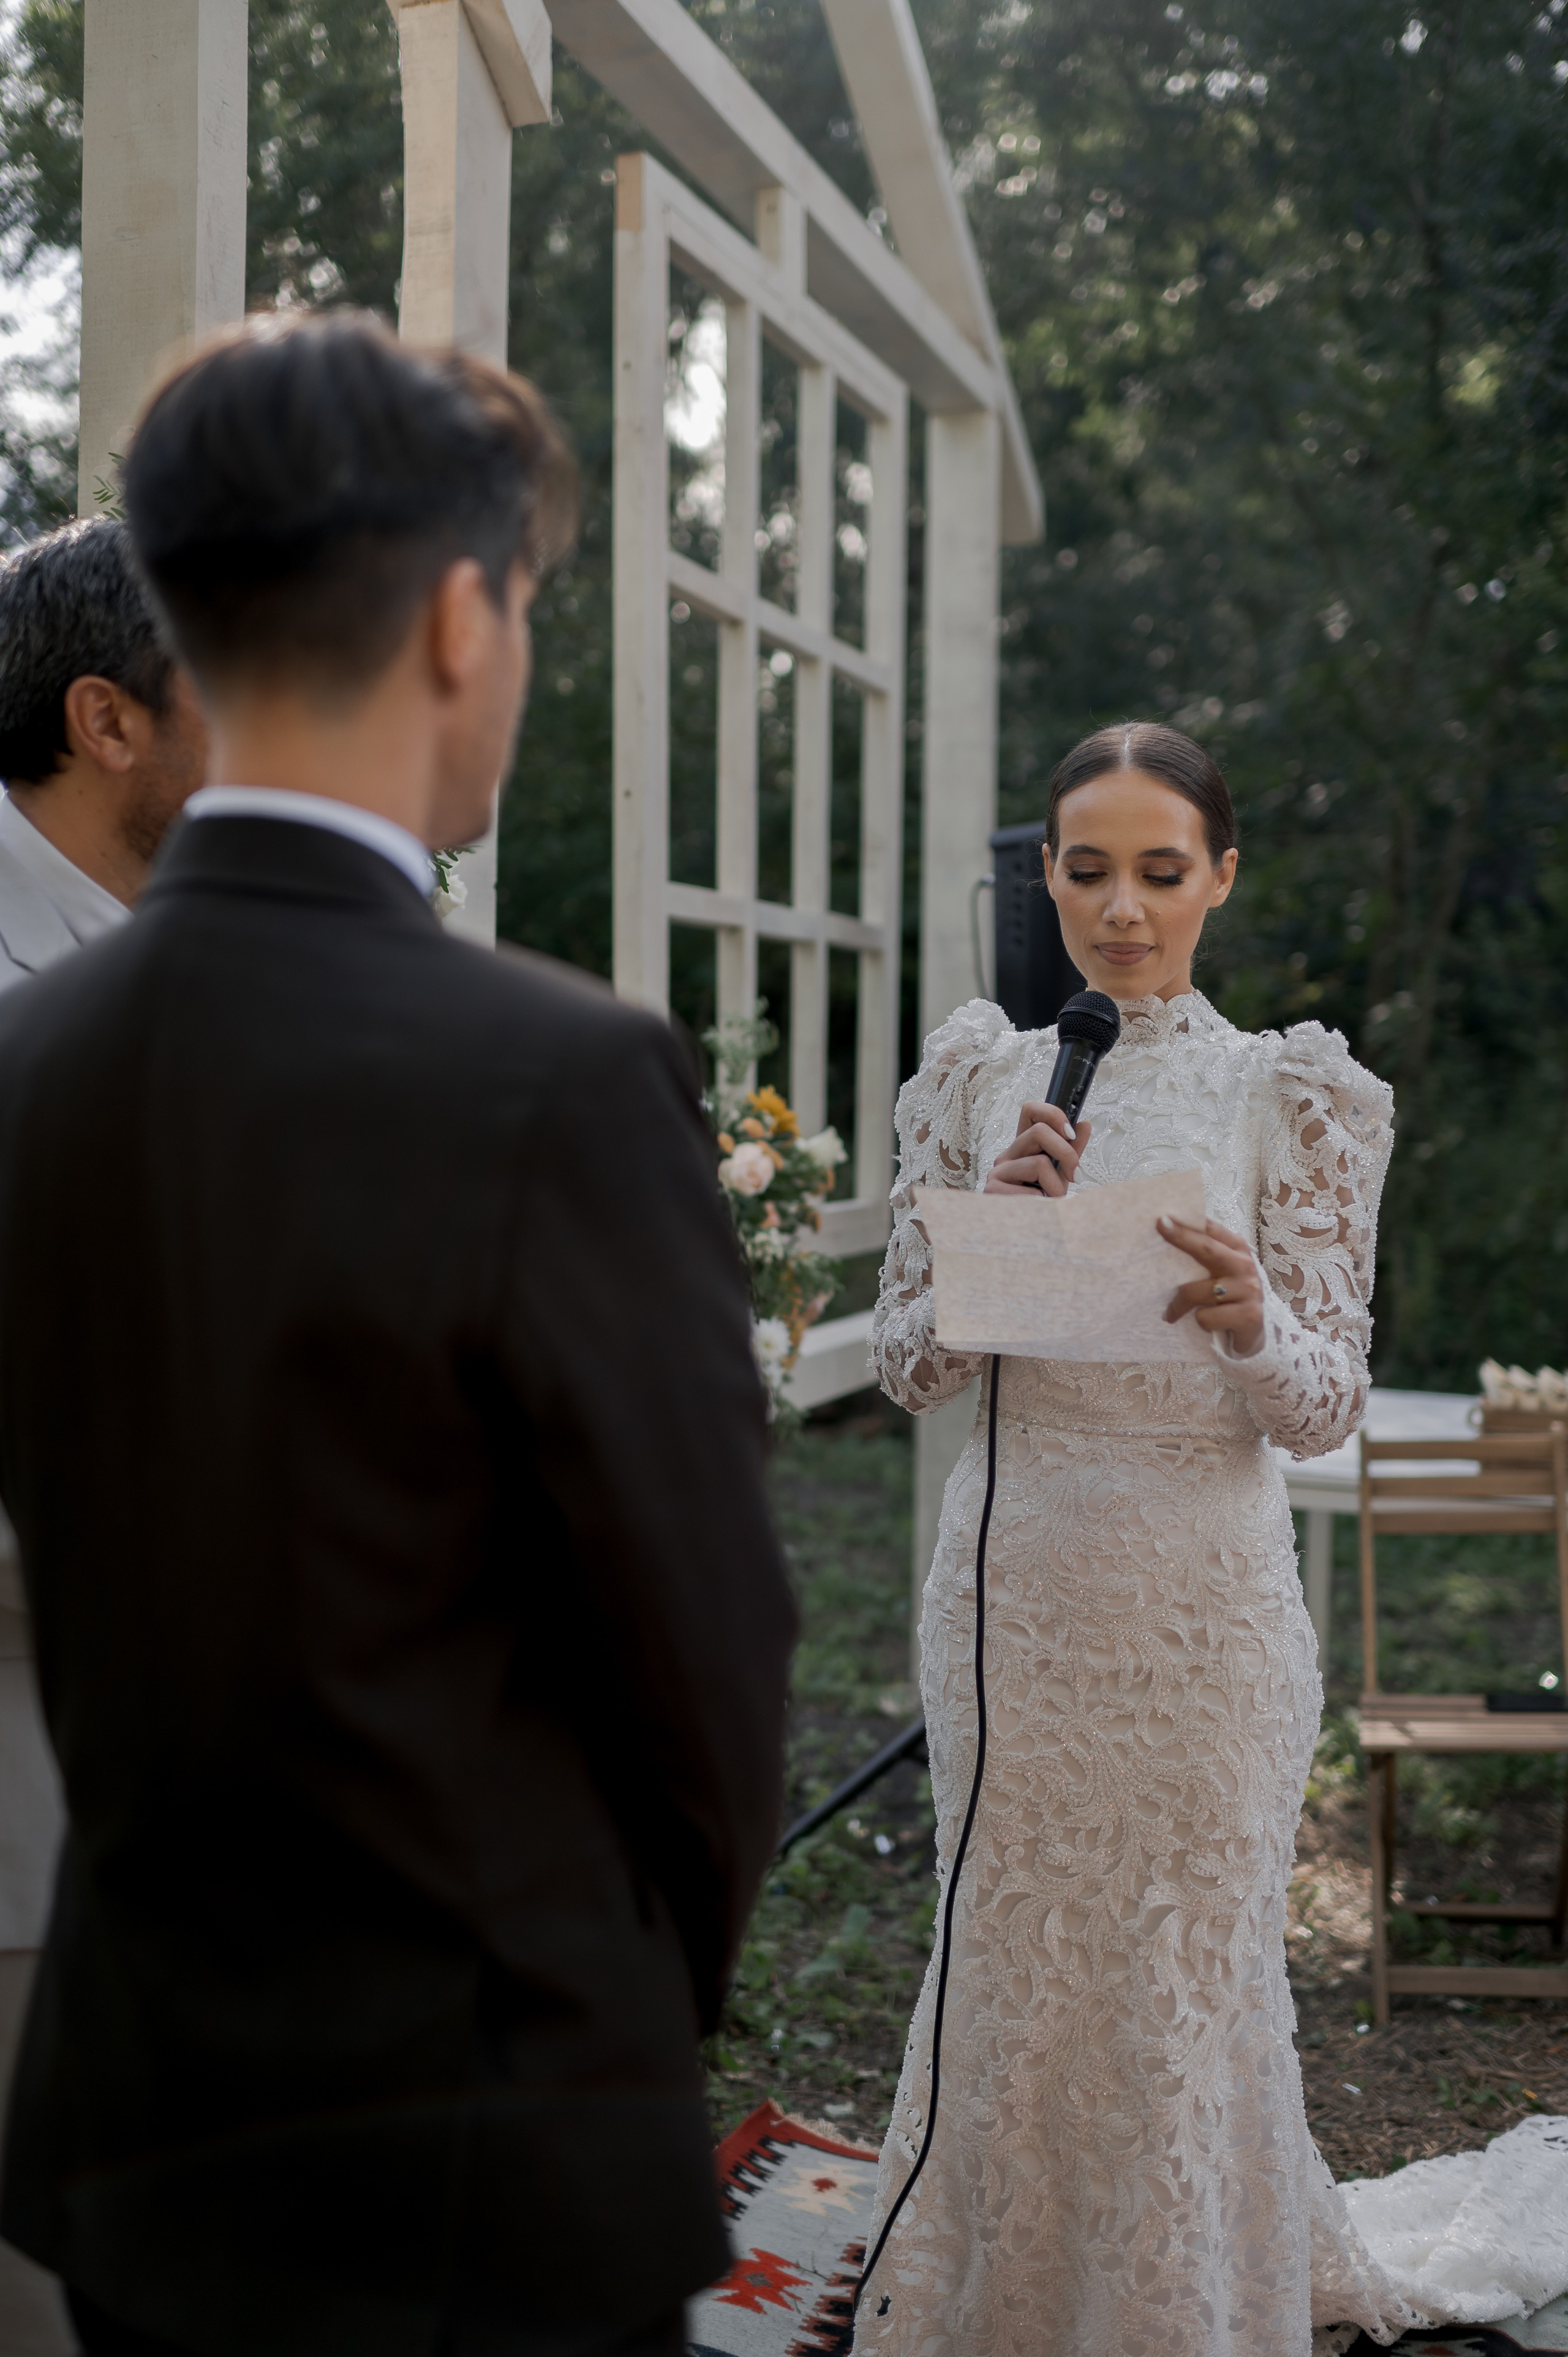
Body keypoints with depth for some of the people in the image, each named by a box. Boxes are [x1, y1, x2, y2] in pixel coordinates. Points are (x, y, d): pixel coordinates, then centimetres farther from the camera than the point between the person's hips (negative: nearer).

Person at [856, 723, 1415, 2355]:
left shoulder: (1290, 1094, -2)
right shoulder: (981, 1075, 5)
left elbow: (1326, 1406, -6)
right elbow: (905, 1362, 3)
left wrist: (1248, 1320, -27)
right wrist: (996, 1227, -15)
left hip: (1199, 1605, -2)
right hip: (1009, 1590, 3)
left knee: (1186, 1978, 5)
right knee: (1009, 1967, 12)